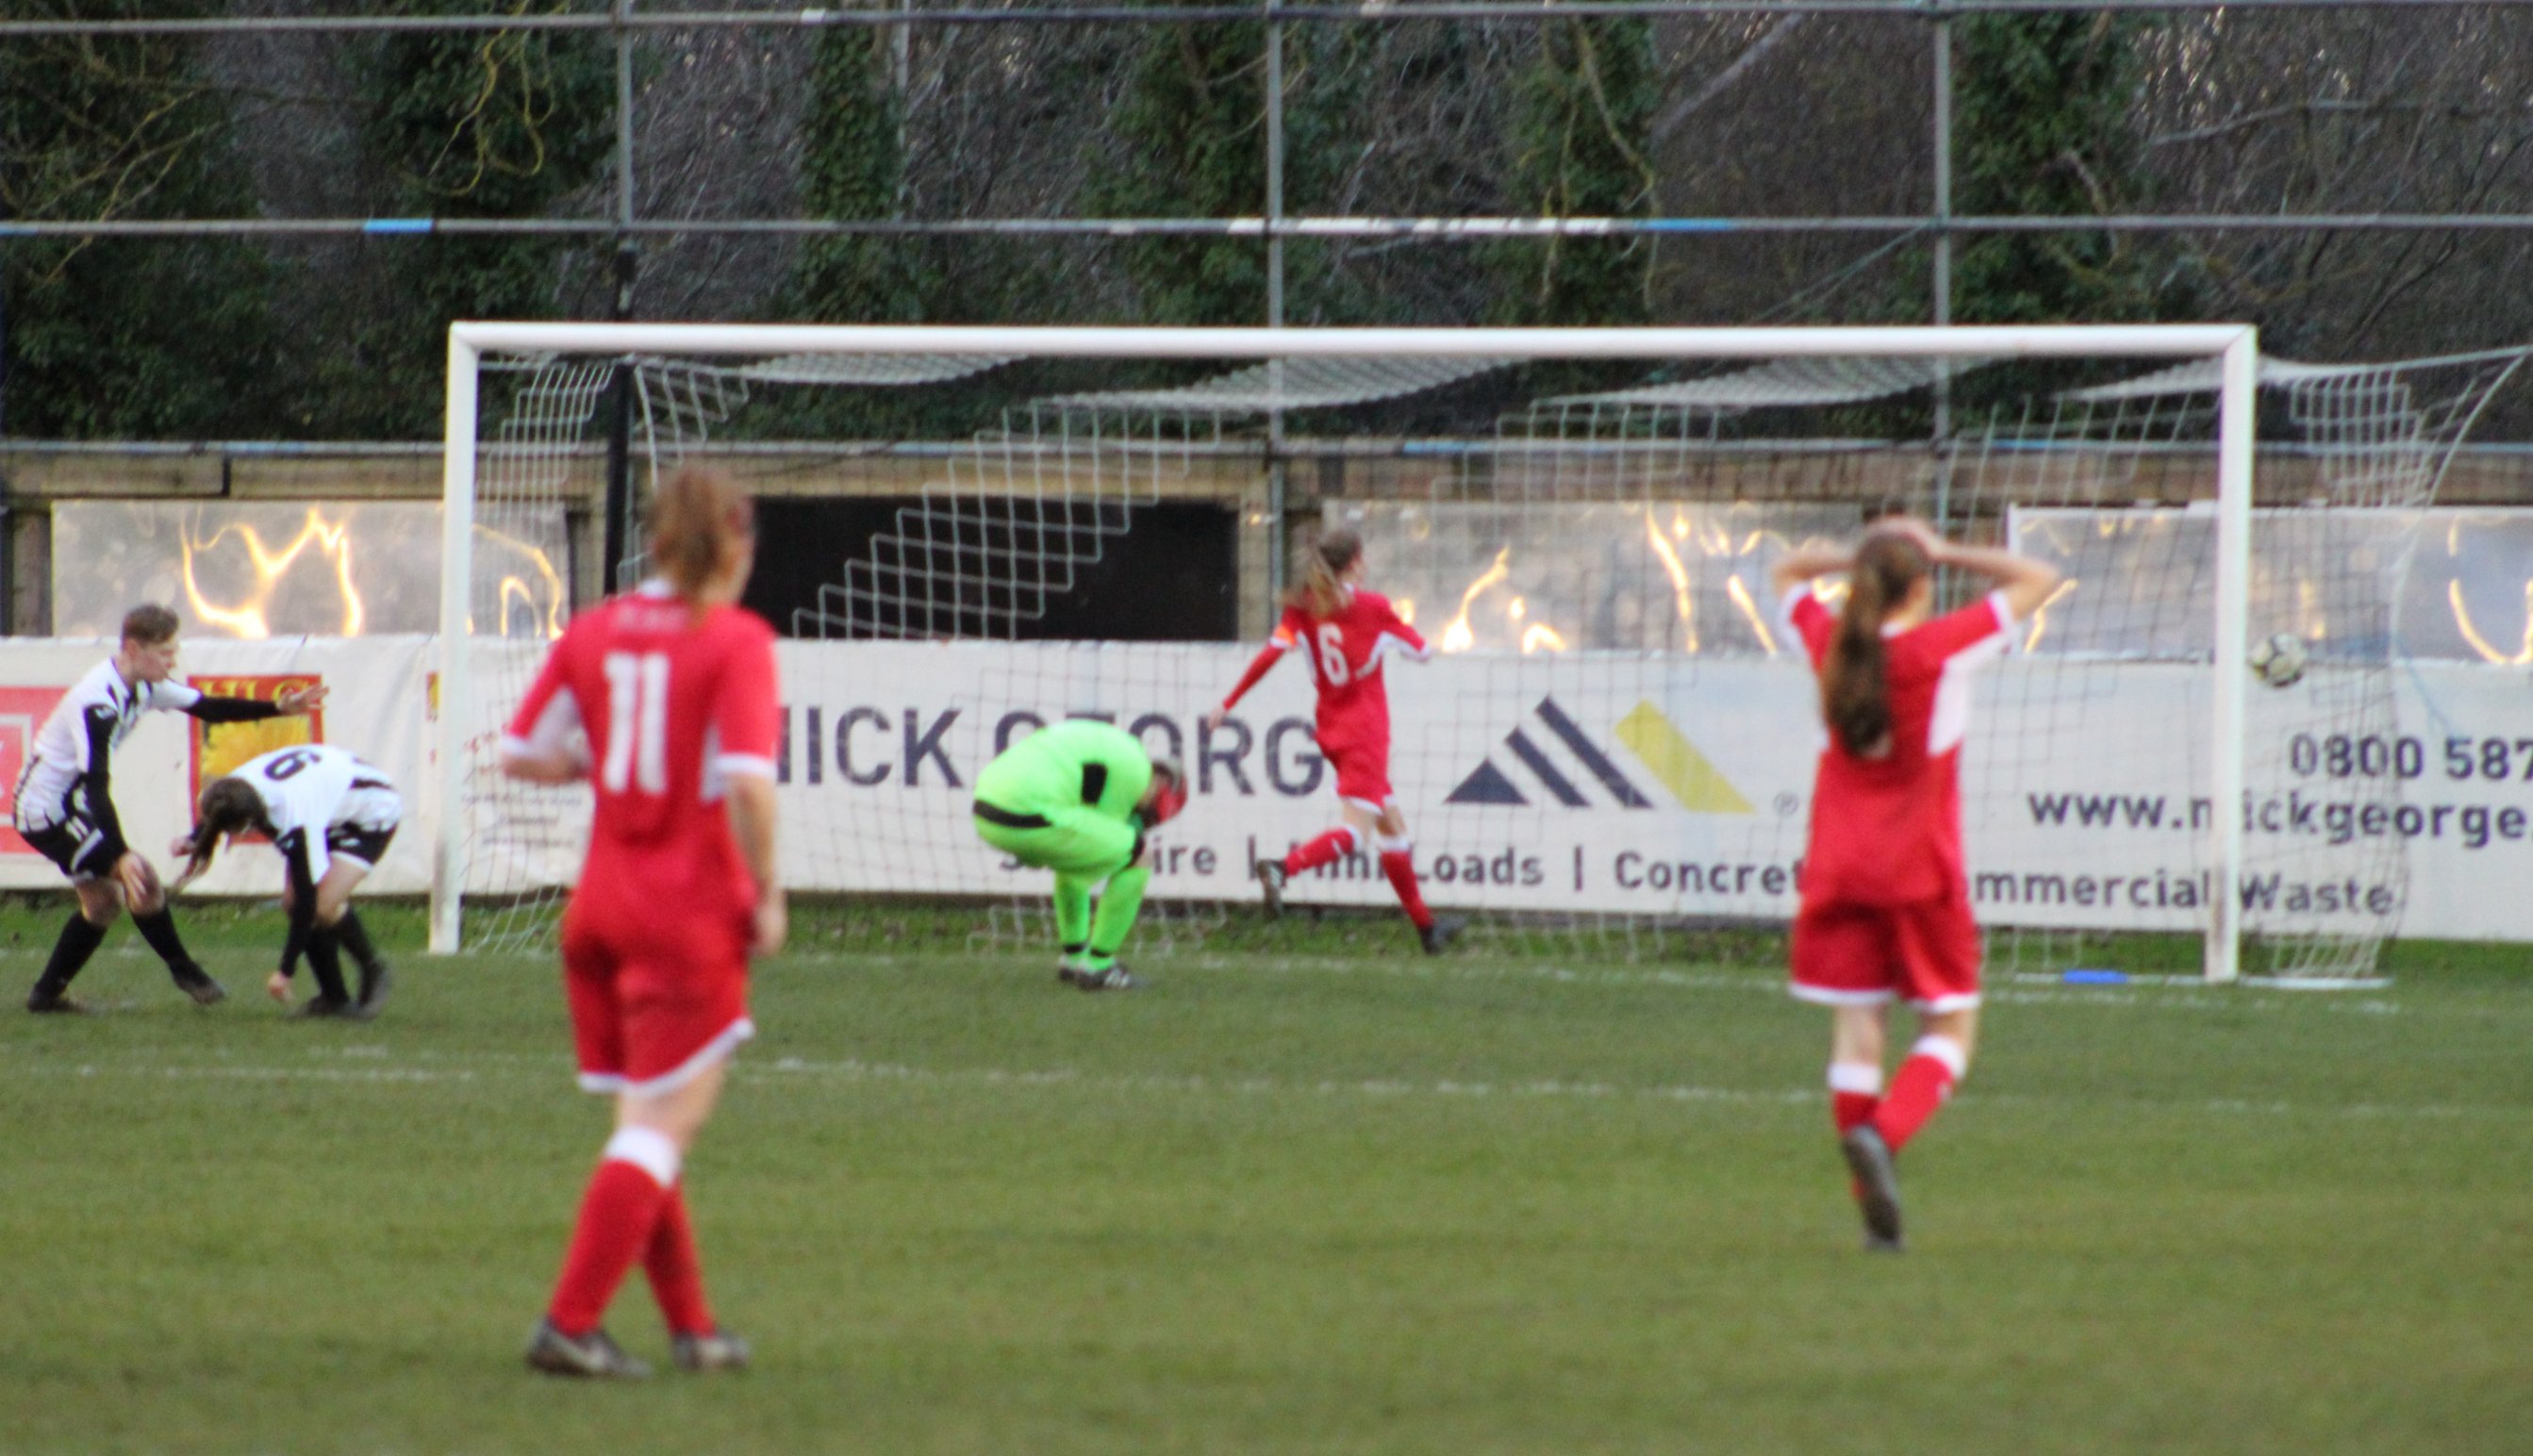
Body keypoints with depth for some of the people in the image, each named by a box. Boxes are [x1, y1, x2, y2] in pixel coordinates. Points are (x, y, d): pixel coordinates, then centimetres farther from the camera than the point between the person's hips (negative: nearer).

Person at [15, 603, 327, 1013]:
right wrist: (121, 856, -45)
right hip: (46, 807, -10)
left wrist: (279, 708, 2)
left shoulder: (143, 685, 1)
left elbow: (206, 708, 11)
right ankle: (183, 970, -4)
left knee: (103, 901, 16)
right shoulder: (98, 701, -30)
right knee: (141, 876, -19)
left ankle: (47, 993, 24)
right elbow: (96, 783, -36)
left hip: (66, 806, 10)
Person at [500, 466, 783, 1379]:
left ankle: (692, 1326, 22)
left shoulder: (593, 633, 4)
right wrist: (767, 893, -10)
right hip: (690, 914, -6)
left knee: (647, 1123, 16)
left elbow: (520, 755, 5)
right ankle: (569, 1324, -11)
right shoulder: (735, 641, -11)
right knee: (662, 1127, -2)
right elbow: (747, 781, -21)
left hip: (599, 911, 6)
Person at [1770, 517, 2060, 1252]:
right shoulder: (1943, 646, -8)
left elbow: (1787, 572, 23)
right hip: (1919, 871, -3)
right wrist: (1946, 553, 4)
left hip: (1837, 868, 4)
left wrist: (1858, 559, 13)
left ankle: (1875, 1210, 0)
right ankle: (1884, 1134, -20)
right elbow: (2037, 580, 2)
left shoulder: (1831, 645, 2)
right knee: (1951, 1024, 6)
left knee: (1856, 1028, 3)